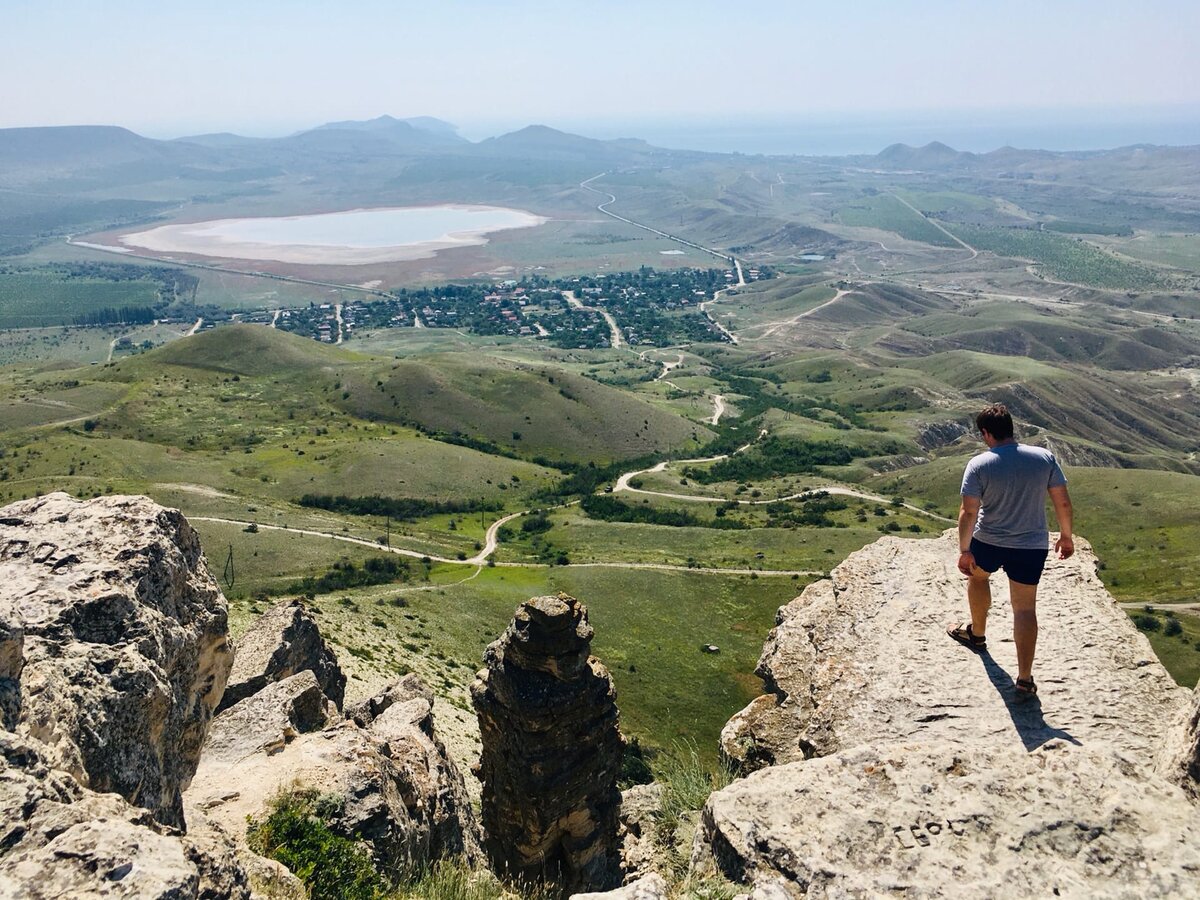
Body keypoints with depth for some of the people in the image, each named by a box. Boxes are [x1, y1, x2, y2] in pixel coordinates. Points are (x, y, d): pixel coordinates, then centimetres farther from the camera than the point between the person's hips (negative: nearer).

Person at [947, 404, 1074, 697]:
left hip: (988, 542, -1)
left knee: (977, 575, 31)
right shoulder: (1044, 458, -8)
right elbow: (1062, 502, -3)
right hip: (1032, 546, 1)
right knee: (1025, 608, 7)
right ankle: (1025, 678, 6)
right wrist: (1066, 535, 12)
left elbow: (968, 512, -16)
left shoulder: (979, 465, -15)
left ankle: (977, 633, 48)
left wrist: (964, 551, -8)